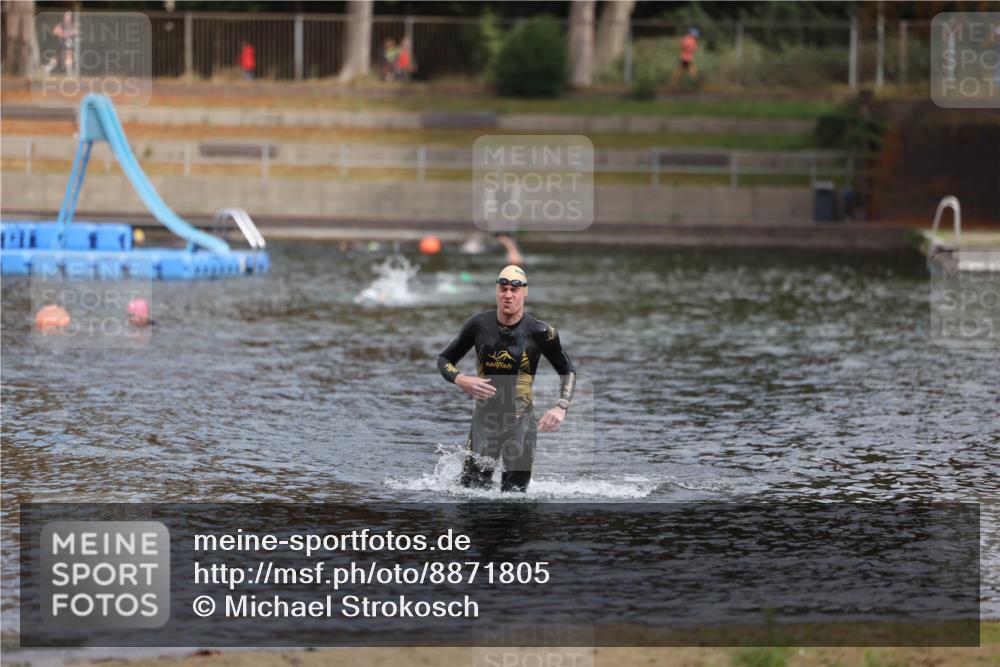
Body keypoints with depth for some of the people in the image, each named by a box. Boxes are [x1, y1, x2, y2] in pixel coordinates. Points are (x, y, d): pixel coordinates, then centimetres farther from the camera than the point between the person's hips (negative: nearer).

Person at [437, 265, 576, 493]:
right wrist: (461, 380, -12)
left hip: (520, 424, -1)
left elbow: (568, 371, 6)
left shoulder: (540, 333, -7)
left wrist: (561, 407, -10)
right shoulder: (479, 325, -2)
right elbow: (444, 360, 9)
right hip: (484, 420, 1)